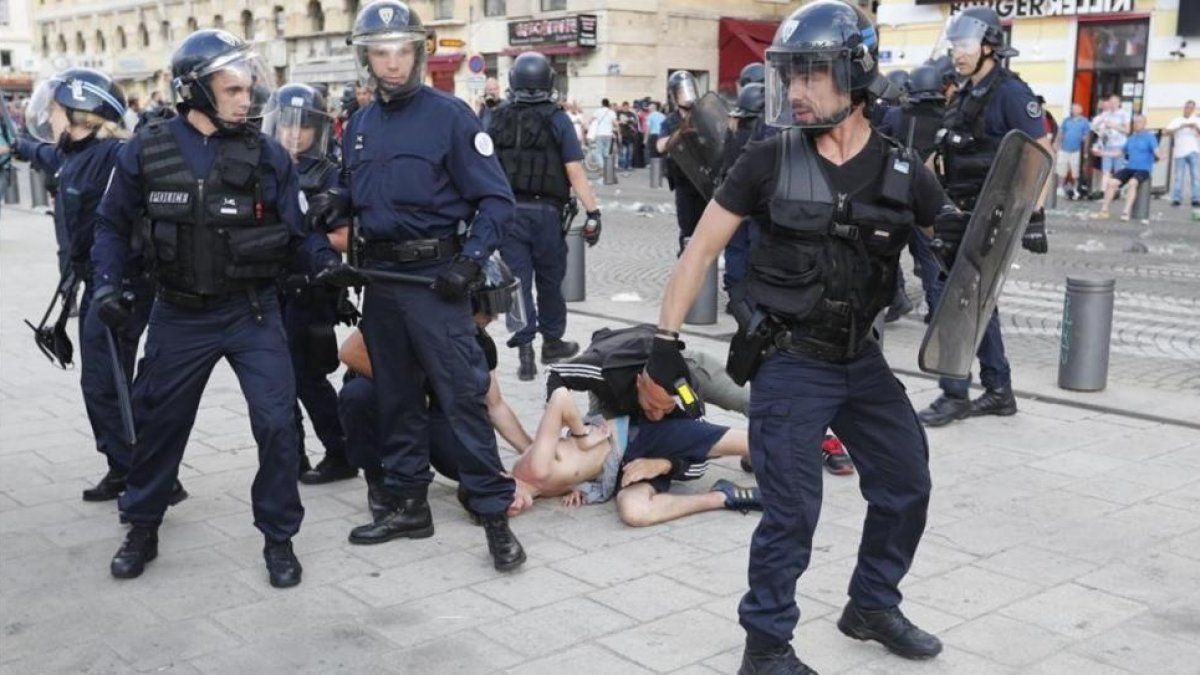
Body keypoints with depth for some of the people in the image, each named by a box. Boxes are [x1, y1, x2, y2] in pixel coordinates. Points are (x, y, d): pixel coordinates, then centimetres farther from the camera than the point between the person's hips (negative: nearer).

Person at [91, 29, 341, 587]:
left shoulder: (267, 154, -5)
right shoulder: (147, 150, -4)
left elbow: (298, 228, 0)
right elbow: (114, 225, 6)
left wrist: (325, 263, -19)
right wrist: (107, 286, -5)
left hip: (253, 312, -1)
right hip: (179, 315, 1)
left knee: (276, 423, -7)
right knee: (159, 423, 13)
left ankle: (278, 538, 12)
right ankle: (142, 528, 35)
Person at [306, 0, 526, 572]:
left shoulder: (450, 116, -7)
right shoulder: (359, 126, 11)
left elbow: (495, 200, -9)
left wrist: (470, 262, -21)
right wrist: (334, 204, 0)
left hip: (434, 278, -6)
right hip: (379, 277, 7)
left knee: (463, 395, -8)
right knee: (395, 396, 13)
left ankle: (495, 515, -2)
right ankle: (409, 504, 24)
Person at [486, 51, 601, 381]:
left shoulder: (498, 118, 4)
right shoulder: (556, 119, -7)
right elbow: (574, 171, -12)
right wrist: (593, 212, -10)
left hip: (507, 210, 2)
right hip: (544, 211, -2)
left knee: (517, 281, 5)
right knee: (549, 280, 14)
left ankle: (524, 351, 0)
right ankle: (552, 341, 29)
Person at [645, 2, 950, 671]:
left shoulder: (902, 173, -4)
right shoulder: (769, 161, -10)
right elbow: (702, 249, -4)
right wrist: (667, 336, -8)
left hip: (860, 358, 4)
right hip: (788, 364, -4)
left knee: (906, 485, 15)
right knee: (792, 511, -3)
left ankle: (873, 606, 38)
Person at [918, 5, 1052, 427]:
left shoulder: (1009, 92, -11)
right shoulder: (965, 95, 14)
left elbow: (1043, 153, -13)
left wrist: (1035, 214, -17)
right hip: (963, 214, 9)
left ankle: (955, 395, -1)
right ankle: (999, 391, 21)